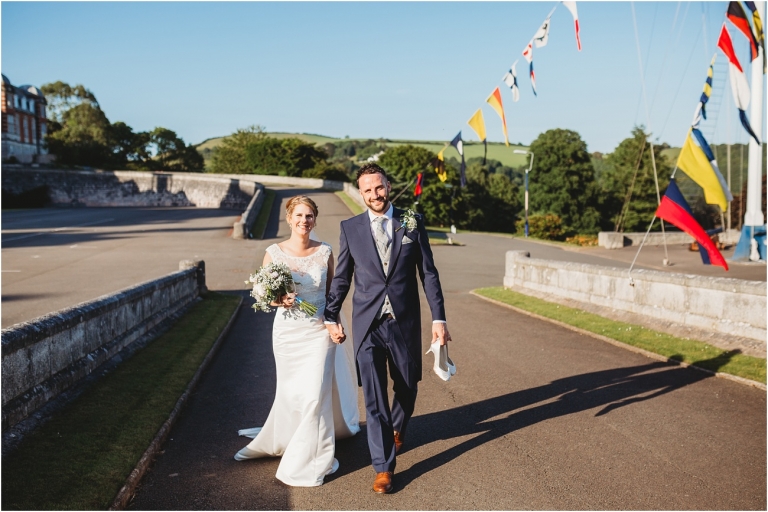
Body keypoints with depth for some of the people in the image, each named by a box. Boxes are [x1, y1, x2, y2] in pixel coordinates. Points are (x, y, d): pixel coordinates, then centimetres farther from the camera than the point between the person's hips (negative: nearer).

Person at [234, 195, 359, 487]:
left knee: (315, 393, -2)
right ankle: (278, 441, 40)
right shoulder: (274, 253, -4)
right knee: (290, 392, 11)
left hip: (320, 331, 0)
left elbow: (332, 292, 8)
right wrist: (279, 300, -19)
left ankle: (307, 459, 16)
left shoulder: (324, 252, -2)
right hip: (287, 331, 0)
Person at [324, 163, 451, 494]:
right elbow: (341, 278, 9)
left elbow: (428, 273, 1)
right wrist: (331, 317, 9)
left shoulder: (412, 223, 1)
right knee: (374, 396, -3)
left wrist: (438, 318, -3)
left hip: (405, 322, 1)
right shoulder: (350, 228, 2)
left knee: (407, 386, 15)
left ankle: (396, 430, 47)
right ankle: (383, 467, 7)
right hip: (368, 324, -1)